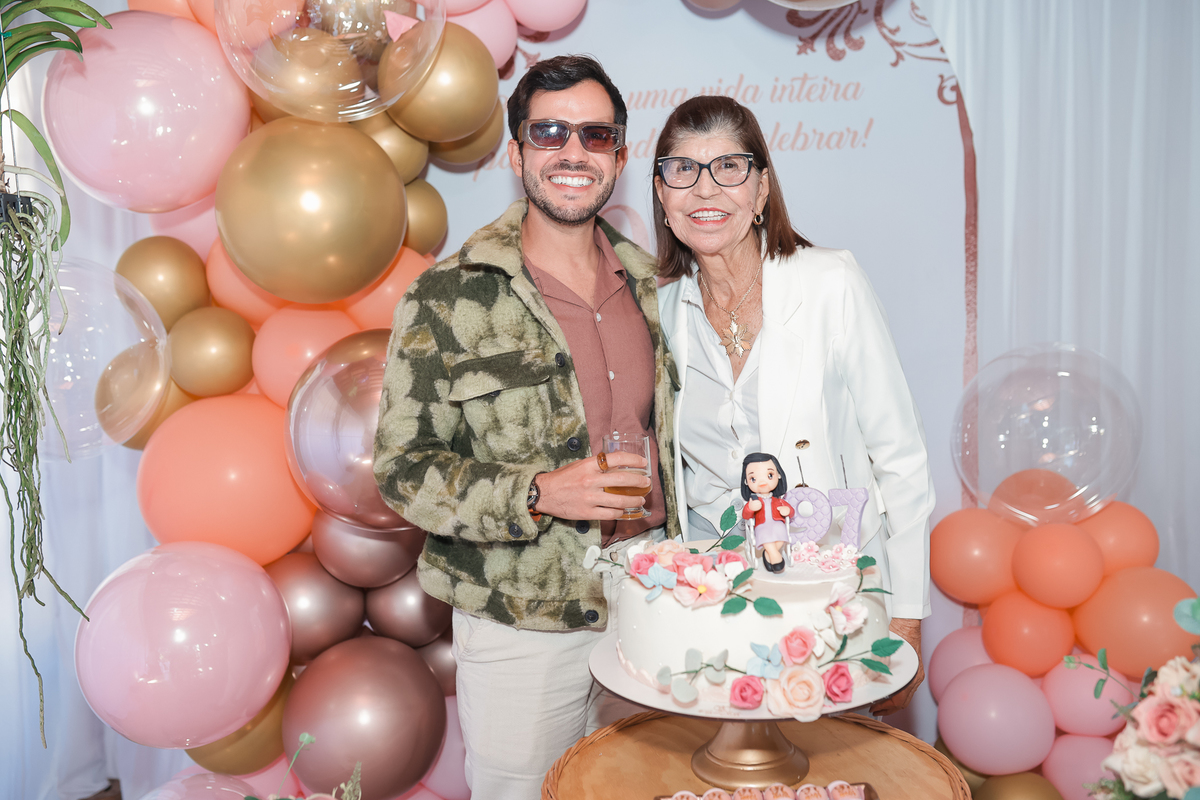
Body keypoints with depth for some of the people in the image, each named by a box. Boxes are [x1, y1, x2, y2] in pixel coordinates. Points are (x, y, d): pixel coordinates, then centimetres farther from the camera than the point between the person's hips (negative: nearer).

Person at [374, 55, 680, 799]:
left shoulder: (650, 284, 5)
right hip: (523, 624, -4)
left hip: (647, 605, 5)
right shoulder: (449, 299, -11)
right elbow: (404, 469, -10)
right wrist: (539, 494, -24)